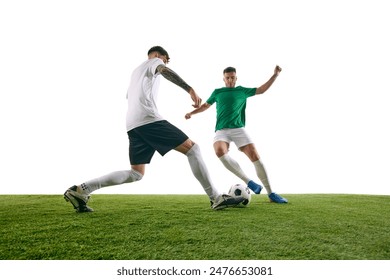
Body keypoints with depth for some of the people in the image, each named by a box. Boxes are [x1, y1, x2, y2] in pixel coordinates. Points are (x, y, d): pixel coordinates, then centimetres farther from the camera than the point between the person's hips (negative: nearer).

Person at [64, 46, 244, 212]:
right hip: (148, 119, -9)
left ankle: (80, 190, 1)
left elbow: (129, 96, 44)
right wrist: (190, 89, -27)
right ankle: (216, 198, -12)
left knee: (136, 174, 8)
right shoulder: (154, 61, 11)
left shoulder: (136, 71, 37)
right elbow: (165, 71, -14)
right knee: (192, 148, -7)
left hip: (133, 124, 9)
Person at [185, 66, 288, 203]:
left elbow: (261, 90, 20)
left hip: (239, 129, 0)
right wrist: (192, 113, 17)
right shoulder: (217, 92, 15)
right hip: (221, 130, 0)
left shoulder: (242, 91, 14)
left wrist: (275, 75, 14)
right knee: (220, 151, -33)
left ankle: (271, 193, -4)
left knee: (255, 156, -15)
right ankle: (249, 181, -25)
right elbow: (205, 105, 28)